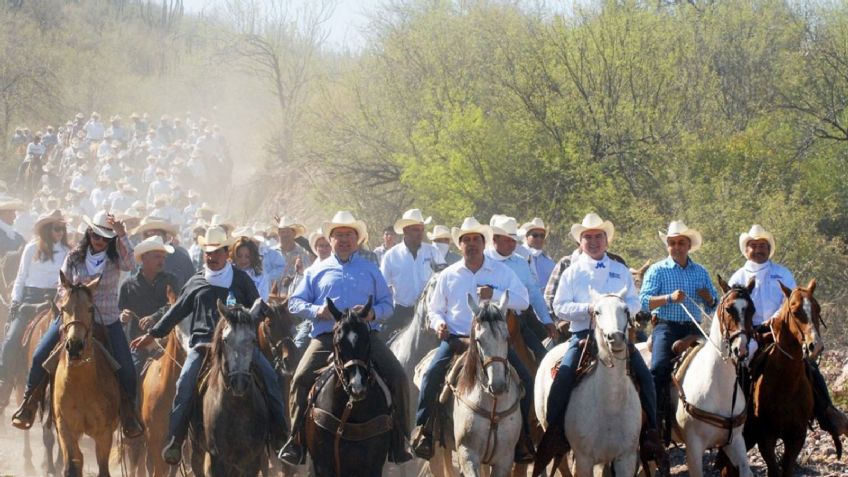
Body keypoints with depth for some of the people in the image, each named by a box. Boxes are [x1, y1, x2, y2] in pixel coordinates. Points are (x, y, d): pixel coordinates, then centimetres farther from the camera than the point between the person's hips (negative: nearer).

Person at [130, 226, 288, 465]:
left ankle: (279, 432, -3)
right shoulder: (196, 283, 15)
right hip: (204, 342, 0)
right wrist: (152, 334, 21)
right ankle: (175, 439, -14)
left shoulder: (241, 280, 12)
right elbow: (176, 312, 21)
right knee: (186, 381, -20)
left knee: (269, 375, -13)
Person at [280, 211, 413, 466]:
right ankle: (296, 440, -11)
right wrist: (316, 311, -6)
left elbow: (387, 304, 16)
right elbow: (295, 302, 15)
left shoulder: (371, 270, 21)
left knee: (397, 377, -18)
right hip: (326, 337, 0)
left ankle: (398, 441, -7)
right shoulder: (317, 271, 19)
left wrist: (373, 313, -8)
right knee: (301, 379, -23)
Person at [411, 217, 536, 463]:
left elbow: (523, 301, -3)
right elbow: (435, 309, 17)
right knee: (432, 375, -24)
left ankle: (522, 436, -1)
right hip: (456, 339, 0)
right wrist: (439, 323, -7)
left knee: (524, 379, -15)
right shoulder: (448, 275, 9)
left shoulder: (501, 271, 6)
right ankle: (422, 429, -13)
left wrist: (494, 294, -17)